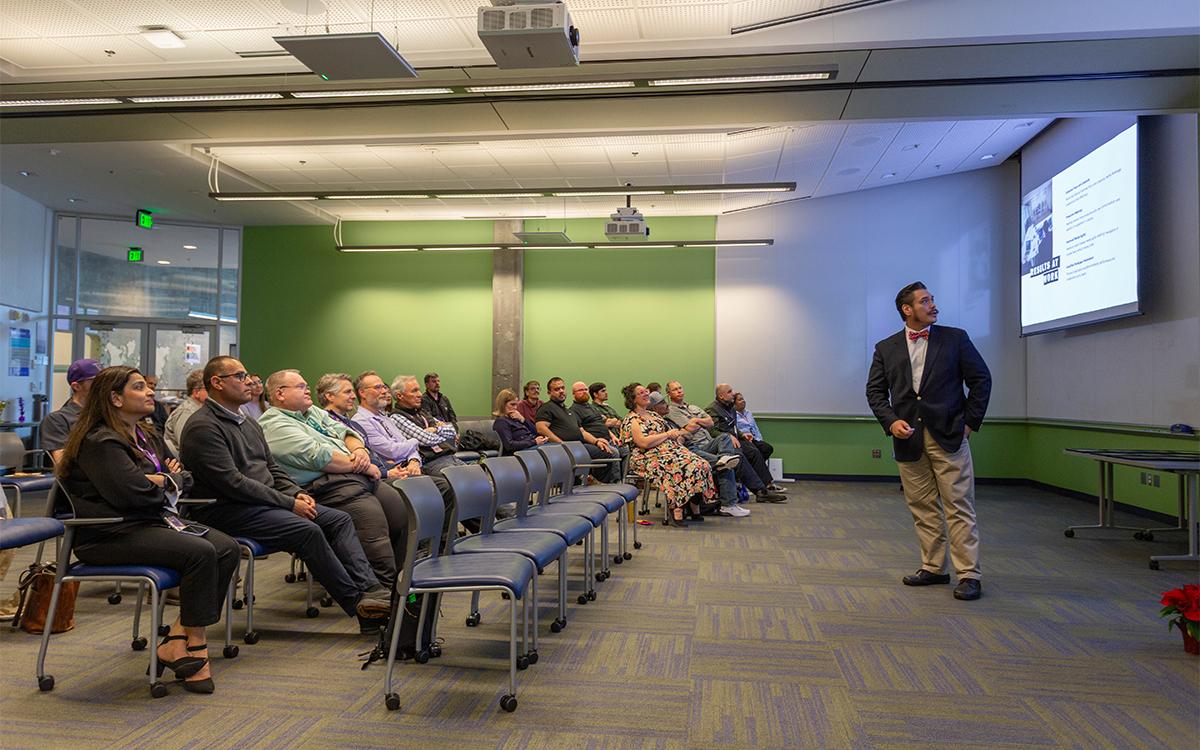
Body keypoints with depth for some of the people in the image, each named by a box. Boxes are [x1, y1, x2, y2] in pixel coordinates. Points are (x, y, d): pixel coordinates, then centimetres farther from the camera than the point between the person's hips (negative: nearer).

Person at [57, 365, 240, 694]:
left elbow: (184, 477, 18)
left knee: (228, 549, -12)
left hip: (154, 522, 9)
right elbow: (134, 492, -24)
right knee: (200, 553, -28)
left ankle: (176, 640, -9)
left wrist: (164, 479, -4)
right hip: (112, 535, -9)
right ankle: (195, 644, -13)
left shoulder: (147, 436, 18)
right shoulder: (100, 442, -11)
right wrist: (168, 482, -4)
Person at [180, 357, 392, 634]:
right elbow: (233, 483, -19)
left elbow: (272, 468, 22)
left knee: (340, 519, -5)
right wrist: (289, 503, -18)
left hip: (265, 502, 10)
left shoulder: (247, 423, 19)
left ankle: (371, 589, -16)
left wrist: (296, 493, 2)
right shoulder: (202, 427, -11)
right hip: (227, 510, -9)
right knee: (308, 531, -27)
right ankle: (357, 603, -17)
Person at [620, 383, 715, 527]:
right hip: (648, 458, -8)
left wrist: (677, 433, 3)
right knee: (681, 467, -33)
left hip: (670, 449, 8)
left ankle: (695, 509, -13)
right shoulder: (631, 420, -2)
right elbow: (644, 442, -18)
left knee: (701, 465, -16)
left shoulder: (653, 414, 25)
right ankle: (677, 511, -30)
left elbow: (675, 434, 28)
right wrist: (668, 434, -9)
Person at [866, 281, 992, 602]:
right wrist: (891, 421, -7)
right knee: (923, 508, 9)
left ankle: (968, 574, 2)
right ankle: (933, 568, 19)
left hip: (948, 436, -2)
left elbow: (981, 380, 5)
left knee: (959, 506, -2)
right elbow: (875, 391, 7)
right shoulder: (886, 348, 8)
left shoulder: (955, 338, 3)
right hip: (909, 438, 2)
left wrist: (970, 422, 0)